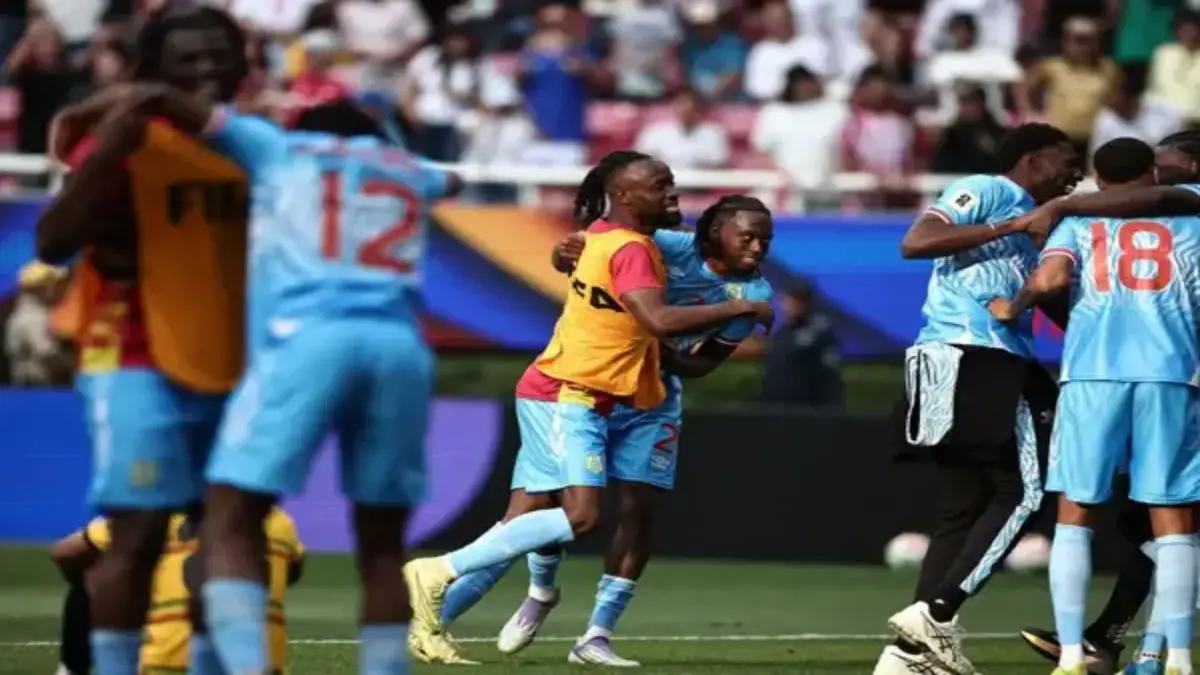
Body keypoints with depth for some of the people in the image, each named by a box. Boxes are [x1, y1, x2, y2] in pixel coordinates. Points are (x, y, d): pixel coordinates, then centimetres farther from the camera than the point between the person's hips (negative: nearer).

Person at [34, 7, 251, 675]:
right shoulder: (125, 139, -10)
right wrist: (103, 158, -32)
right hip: (139, 368, -7)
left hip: (235, 371, 7)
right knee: (139, 533, -10)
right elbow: (53, 244, -21)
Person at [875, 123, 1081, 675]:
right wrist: (1010, 228, -16)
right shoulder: (985, 192, 0)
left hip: (998, 367, 10)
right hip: (966, 358, -10)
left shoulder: (1034, 228, 26)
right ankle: (934, 613, -15)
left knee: (962, 510, 7)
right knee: (1019, 492, -11)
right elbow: (915, 243, -16)